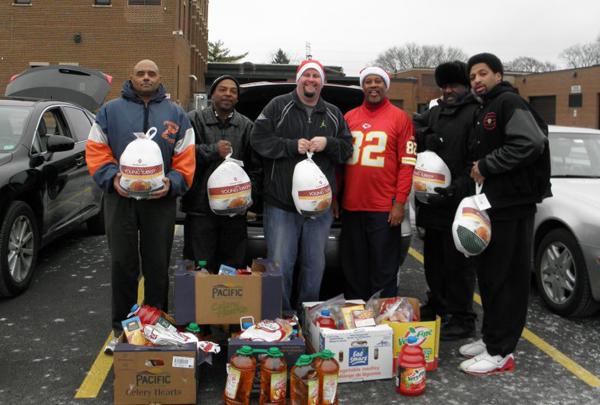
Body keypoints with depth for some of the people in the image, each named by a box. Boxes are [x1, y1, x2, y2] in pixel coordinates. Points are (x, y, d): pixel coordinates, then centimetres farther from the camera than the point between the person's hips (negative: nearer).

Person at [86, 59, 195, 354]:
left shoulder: (175, 114, 10)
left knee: (158, 266, 6)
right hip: (120, 199, 0)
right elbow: (96, 151, 4)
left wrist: (172, 182, -13)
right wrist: (112, 177, -13)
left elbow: (186, 157, 4)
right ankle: (121, 328, 16)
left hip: (160, 201, 0)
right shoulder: (110, 111, 9)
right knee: (122, 265, 4)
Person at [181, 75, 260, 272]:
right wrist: (213, 150, -14)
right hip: (200, 207, -2)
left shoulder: (247, 126, 12)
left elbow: (254, 165, 10)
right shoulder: (195, 119, 4)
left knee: (235, 264, 9)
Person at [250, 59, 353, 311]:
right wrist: (292, 146, -14)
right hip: (281, 202, -3)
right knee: (280, 264, -1)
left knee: (315, 264, 11)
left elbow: (347, 149, 13)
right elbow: (258, 139, -5)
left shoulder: (334, 114, 15)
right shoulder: (278, 106, 3)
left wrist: (328, 144, -7)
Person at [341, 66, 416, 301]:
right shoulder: (349, 118, 11)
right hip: (351, 207, 4)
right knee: (353, 270, 12)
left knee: (384, 271, 3)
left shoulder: (399, 118, 0)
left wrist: (400, 202, -10)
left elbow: (407, 164, -3)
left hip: (384, 209, -4)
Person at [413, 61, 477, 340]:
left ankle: (461, 320, 9)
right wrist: (425, 138, 0)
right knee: (433, 259, 18)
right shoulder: (435, 112, 17)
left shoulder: (475, 114, -8)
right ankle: (437, 307, 35)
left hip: (458, 203, -8)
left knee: (458, 262, -2)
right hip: (432, 201, 8)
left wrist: (459, 188, -24)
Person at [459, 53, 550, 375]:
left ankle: (501, 352, 1)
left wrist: (486, 166, -17)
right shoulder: (484, 110, 20)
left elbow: (531, 144, -23)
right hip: (491, 201, 10)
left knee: (507, 278, -5)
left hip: (512, 203, -9)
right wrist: (477, 170, 5)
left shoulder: (509, 102, -9)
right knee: (489, 275, 14)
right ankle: (490, 338, 25)